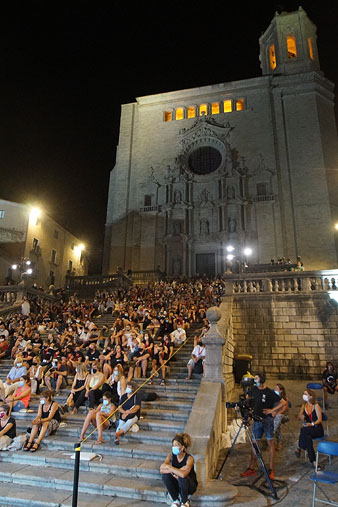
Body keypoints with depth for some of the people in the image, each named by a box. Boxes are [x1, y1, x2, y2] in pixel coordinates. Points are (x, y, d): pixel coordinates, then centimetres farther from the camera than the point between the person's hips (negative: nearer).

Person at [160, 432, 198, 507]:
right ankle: (175, 500, -1)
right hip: (177, 484, 4)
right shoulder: (171, 455, -13)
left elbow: (183, 474, -44)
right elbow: (161, 469, -25)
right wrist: (177, 470, -34)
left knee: (182, 477, -34)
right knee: (165, 475, -22)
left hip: (190, 485, -4)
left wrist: (169, 467, -33)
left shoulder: (189, 458, -26)